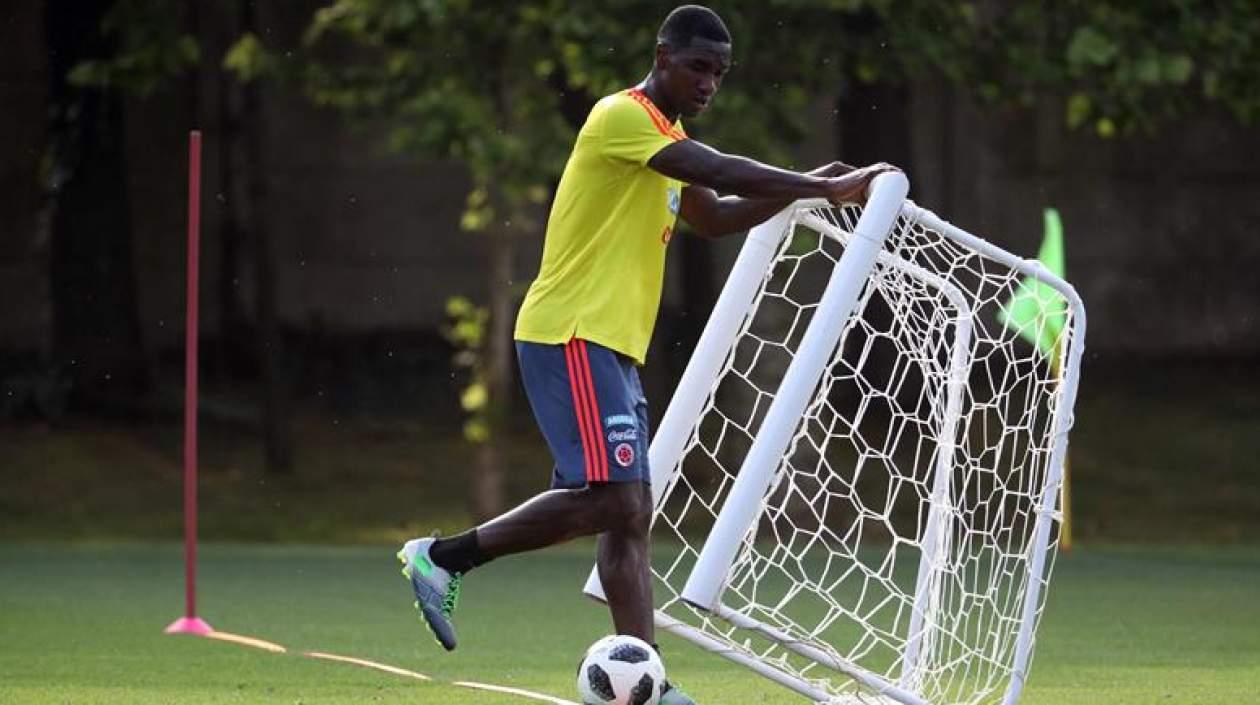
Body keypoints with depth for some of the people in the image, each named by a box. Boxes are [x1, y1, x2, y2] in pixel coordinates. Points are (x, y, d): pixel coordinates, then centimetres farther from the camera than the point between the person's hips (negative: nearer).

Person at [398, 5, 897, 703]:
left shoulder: (667, 142, 20)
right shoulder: (622, 117, -11)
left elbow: (714, 216, 30)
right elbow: (722, 172, -21)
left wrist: (803, 189, 16)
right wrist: (824, 188, -16)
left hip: (612, 350, 10)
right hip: (571, 337, -10)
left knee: (630, 512, 3)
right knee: (610, 497, -18)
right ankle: (445, 557, -9)